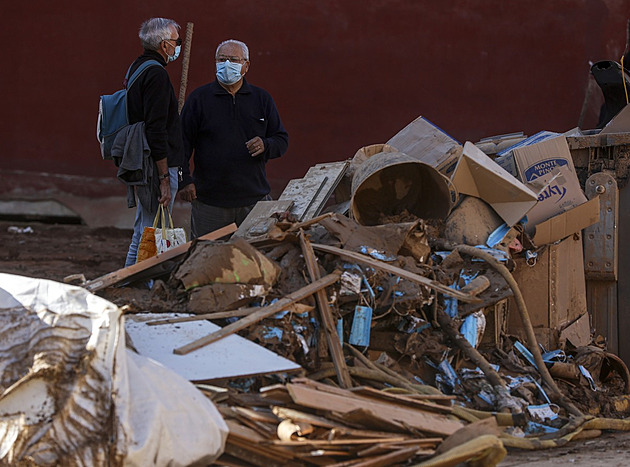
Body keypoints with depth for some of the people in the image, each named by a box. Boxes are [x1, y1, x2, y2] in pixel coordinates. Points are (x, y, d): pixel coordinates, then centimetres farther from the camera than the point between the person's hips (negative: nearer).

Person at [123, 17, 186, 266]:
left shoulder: (136, 68, 15)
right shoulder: (156, 74, -16)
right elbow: (156, 130, -22)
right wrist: (165, 179, -21)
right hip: (158, 168, -10)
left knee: (141, 235, 16)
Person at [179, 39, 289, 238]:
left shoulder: (262, 99, 11)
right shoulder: (198, 98, 4)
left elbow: (282, 140, 13)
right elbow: (182, 143, 4)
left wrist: (265, 146, -10)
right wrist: (184, 180, -6)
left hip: (254, 200, 2)